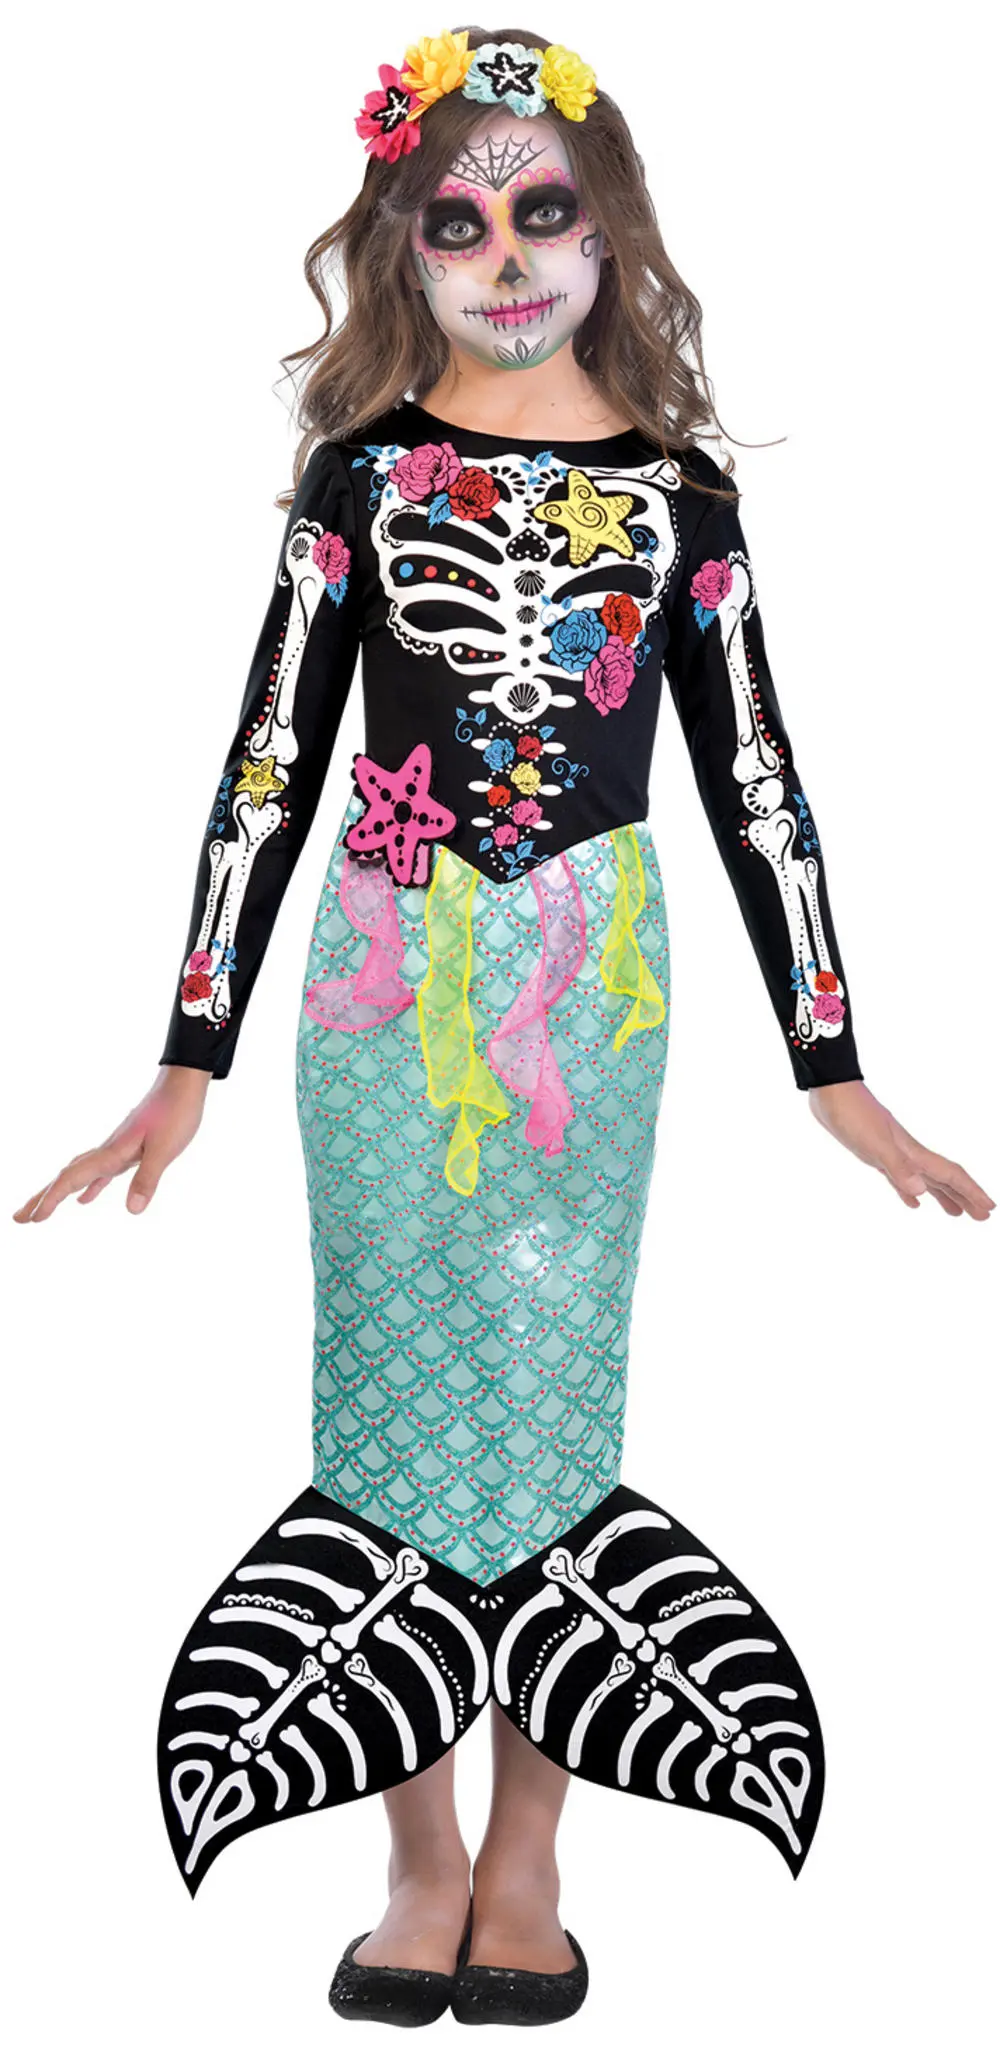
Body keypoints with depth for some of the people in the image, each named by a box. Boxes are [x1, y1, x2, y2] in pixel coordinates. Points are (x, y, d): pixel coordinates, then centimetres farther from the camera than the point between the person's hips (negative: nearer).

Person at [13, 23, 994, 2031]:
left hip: (592, 994, 0)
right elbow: (268, 763, 2)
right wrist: (190, 1060, -3)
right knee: (400, 1395, 3)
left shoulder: (675, 492, 5)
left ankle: (527, 1859, 17)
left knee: (554, 1391, 3)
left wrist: (837, 1074, 2)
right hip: (383, 993, 0)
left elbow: (755, 777, 5)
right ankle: (424, 1865, 15)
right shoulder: (364, 472, 3)